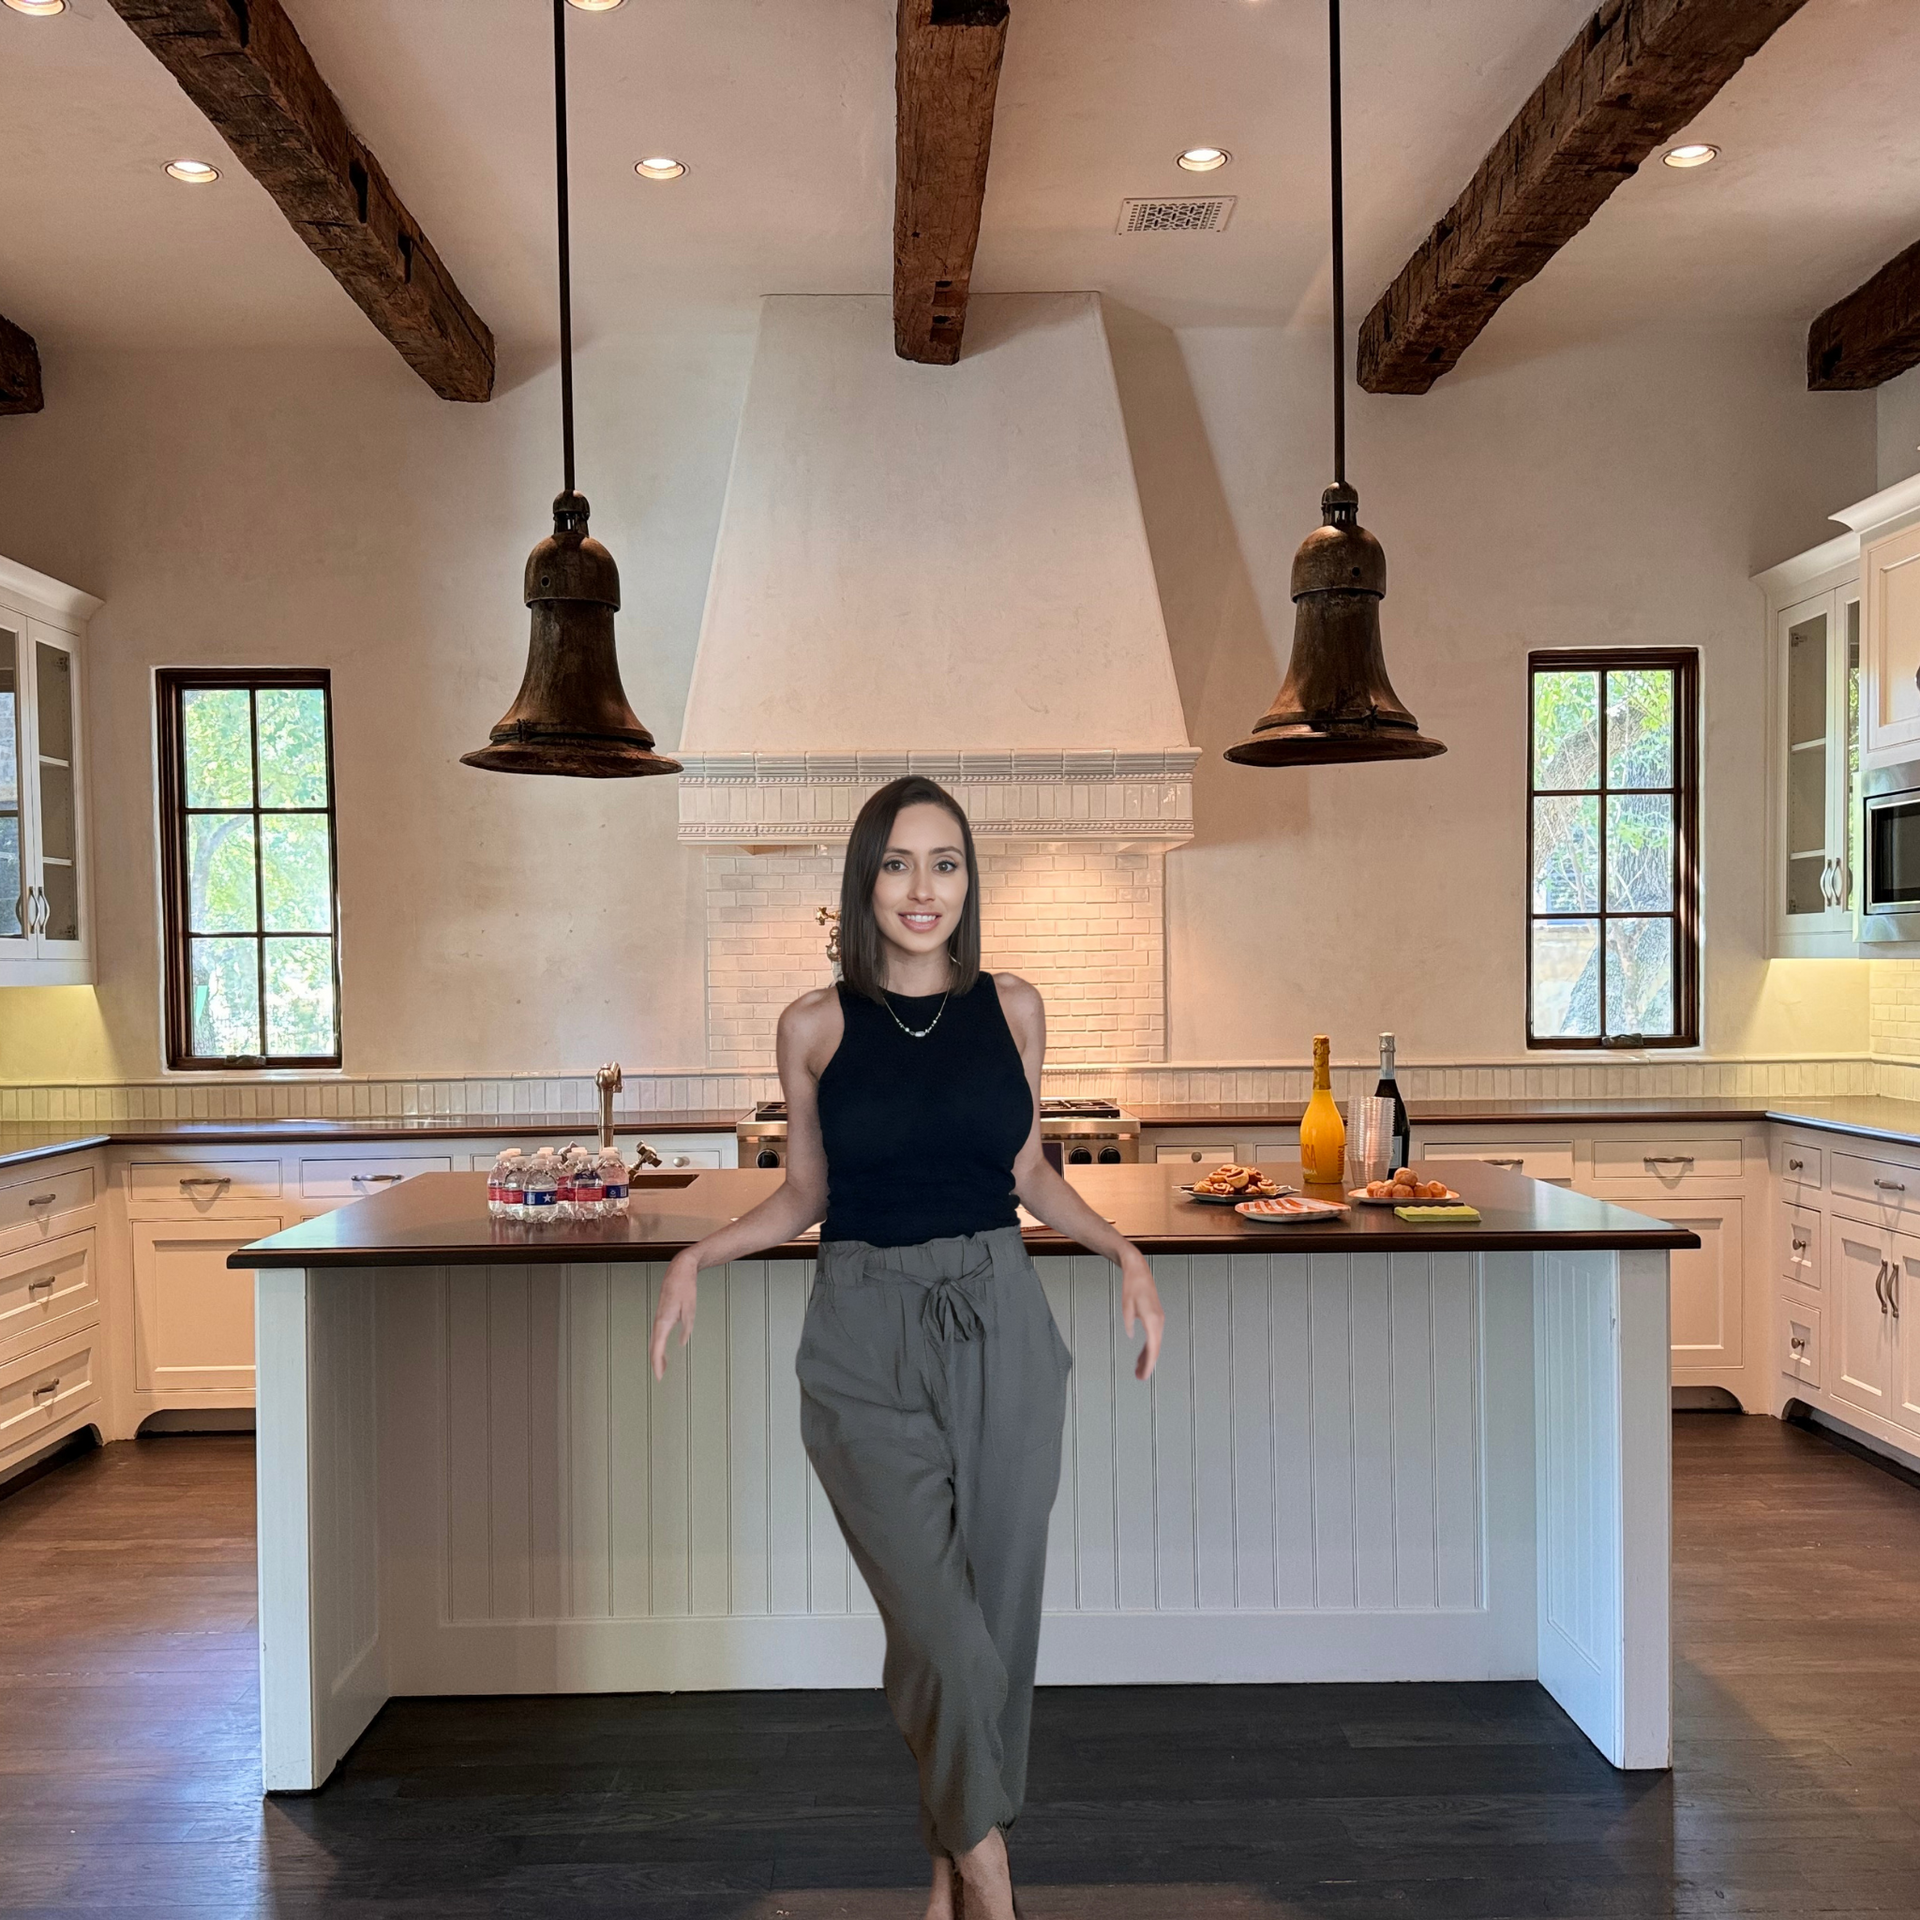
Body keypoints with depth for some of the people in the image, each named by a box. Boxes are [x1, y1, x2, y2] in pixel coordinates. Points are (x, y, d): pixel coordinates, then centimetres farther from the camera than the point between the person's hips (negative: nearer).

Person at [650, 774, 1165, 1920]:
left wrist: (1122, 1249, 1)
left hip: (1000, 1323, 2)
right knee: (943, 1631, -7)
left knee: (1002, 1613, 9)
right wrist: (696, 1257, -4)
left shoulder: (1012, 1008, 4)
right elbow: (805, 1193, 10)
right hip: (868, 1339, -2)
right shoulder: (816, 1027, 1)